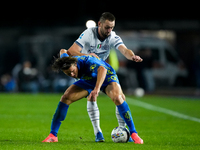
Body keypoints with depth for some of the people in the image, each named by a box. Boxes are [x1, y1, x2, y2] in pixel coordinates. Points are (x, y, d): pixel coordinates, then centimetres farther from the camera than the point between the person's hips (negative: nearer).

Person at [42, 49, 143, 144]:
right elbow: (63, 52, 2)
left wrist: (96, 89, -76)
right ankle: (52, 136, -7)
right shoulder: (66, 64, -23)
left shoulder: (88, 62, -41)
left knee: (117, 97, -34)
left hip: (106, 77, -5)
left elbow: (102, 69, -63)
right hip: (88, 81, 5)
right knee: (65, 98, -14)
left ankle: (133, 134, -25)